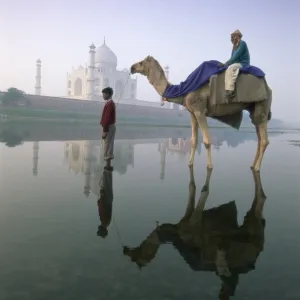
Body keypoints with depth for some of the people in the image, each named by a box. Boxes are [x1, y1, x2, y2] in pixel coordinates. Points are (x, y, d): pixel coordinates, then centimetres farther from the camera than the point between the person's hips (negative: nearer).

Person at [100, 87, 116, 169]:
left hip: (109, 128, -10)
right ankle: (108, 165, 20)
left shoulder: (109, 104, -19)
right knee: (109, 146, 13)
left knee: (107, 146, -5)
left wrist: (104, 131, -22)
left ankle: (108, 166, 1)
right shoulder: (111, 103, 14)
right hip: (110, 127, 10)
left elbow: (107, 119, -23)